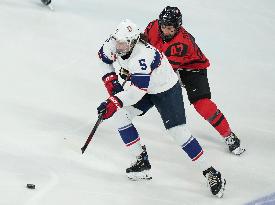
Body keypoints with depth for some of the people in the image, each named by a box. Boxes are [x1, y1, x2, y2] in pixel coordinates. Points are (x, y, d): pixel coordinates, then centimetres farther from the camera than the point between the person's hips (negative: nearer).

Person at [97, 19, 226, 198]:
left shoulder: (142, 55, -38)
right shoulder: (114, 43, -15)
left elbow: (138, 90, -38)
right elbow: (104, 57, 8)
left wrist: (115, 101, -41)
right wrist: (110, 79, -1)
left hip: (167, 89, -8)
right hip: (142, 85, 8)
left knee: (178, 132, -15)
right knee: (119, 115, -3)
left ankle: (211, 174, -6)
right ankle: (142, 162, 8)